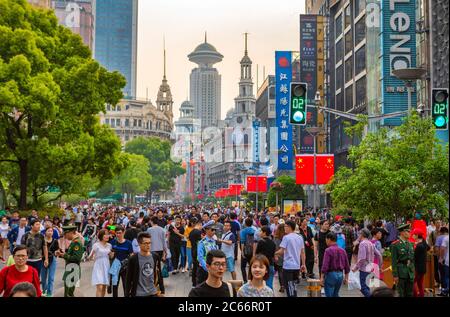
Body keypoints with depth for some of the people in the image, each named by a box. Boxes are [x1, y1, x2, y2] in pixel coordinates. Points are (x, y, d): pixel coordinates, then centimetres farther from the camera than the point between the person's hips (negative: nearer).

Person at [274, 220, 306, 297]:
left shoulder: (286, 237, -11)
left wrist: (275, 253, 1)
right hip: (297, 266, 7)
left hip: (288, 265, -7)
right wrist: (303, 264, 15)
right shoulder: (300, 238, 9)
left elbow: (281, 251, -17)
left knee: (288, 285, 0)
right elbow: (302, 252, 11)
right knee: (293, 285, 18)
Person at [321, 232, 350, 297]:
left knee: (329, 295, 2)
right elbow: (347, 266, 10)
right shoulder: (342, 250, 7)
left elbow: (325, 265, -18)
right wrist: (346, 277, 17)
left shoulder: (328, 250, -12)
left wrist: (322, 277, -12)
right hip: (340, 274, 6)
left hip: (331, 274, -6)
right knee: (336, 294, 19)